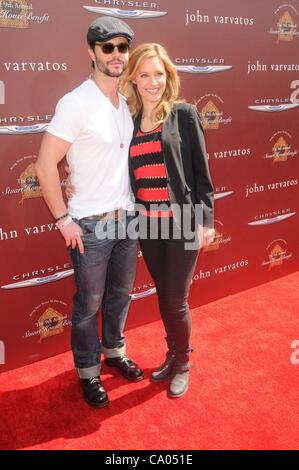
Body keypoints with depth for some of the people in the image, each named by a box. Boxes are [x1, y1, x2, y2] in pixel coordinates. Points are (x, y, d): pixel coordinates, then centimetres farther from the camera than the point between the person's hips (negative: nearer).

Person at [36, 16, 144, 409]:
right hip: (91, 225, -6)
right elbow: (46, 164, -16)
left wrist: (133, 203, 9)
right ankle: (88, 372, 29)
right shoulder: (76, 103, -15)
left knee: (121, 293, 20)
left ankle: (115, 352, 42)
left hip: (127, 217, 7)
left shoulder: (127, 104, 6)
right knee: (89, 304, 8)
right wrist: (63, 219, -14)